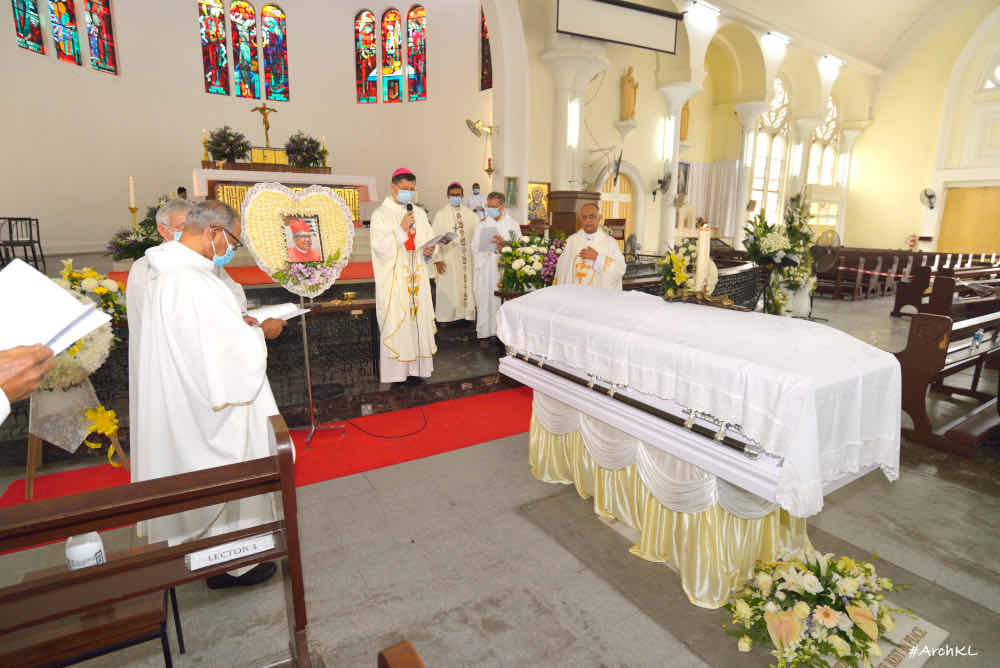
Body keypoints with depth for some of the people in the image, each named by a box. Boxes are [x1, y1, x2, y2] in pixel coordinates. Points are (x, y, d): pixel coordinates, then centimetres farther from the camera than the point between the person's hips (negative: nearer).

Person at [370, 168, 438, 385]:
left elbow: (428, 239, 12)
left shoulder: (419, 213, 14)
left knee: (418, 317, 3)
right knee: (395, 321, -5)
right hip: (393, 278, -4)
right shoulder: (380, 214, 0)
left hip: (417, 276, 5)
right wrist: (402, 229, -16)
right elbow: (380, 247, -10)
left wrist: (429, 250, -10)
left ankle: (415, 367, 10)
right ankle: (396, 370, 2)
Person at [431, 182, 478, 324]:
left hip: (466, 259, 2)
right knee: (448, 289, 2)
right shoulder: (441, 215, 2)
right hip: (448, 260, -2)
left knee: (467, 286, 6)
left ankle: (467, 313, 17)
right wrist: (437, 259, -10)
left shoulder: (470, 214, 9)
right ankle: (446, 316, 12)